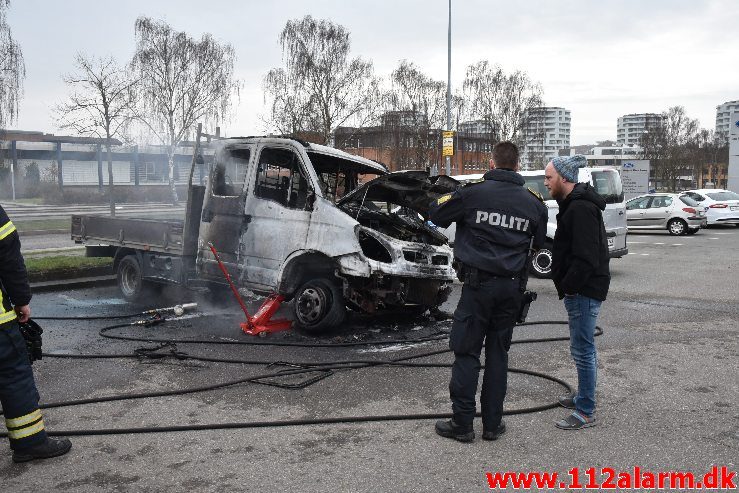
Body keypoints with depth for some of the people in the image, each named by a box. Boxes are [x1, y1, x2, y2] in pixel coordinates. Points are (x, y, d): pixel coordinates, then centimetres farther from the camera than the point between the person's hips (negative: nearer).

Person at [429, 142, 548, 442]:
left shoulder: (473, 193, -9)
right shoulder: (533, 203, 4)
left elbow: (435, 215, 1)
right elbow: (539, 242, 16)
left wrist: (448, 199, 20)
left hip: (479, 284, -4)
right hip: (512, 287, 4)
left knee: (466, 352, 4)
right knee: (498, 353, 12)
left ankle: (462, 424, 7)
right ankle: (492, 424, 17)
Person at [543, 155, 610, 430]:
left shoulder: (581, 209, -19)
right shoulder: (574, 204, 16)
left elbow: (585, 258, -24)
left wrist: (566, 286, -17)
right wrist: (565, 286, 16)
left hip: (585, 290, -11)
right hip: (581, 289, 11)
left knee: (582, 349, -5)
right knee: (583, 348, 19)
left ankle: (586, 412, 3)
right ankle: (583, 398, 32)